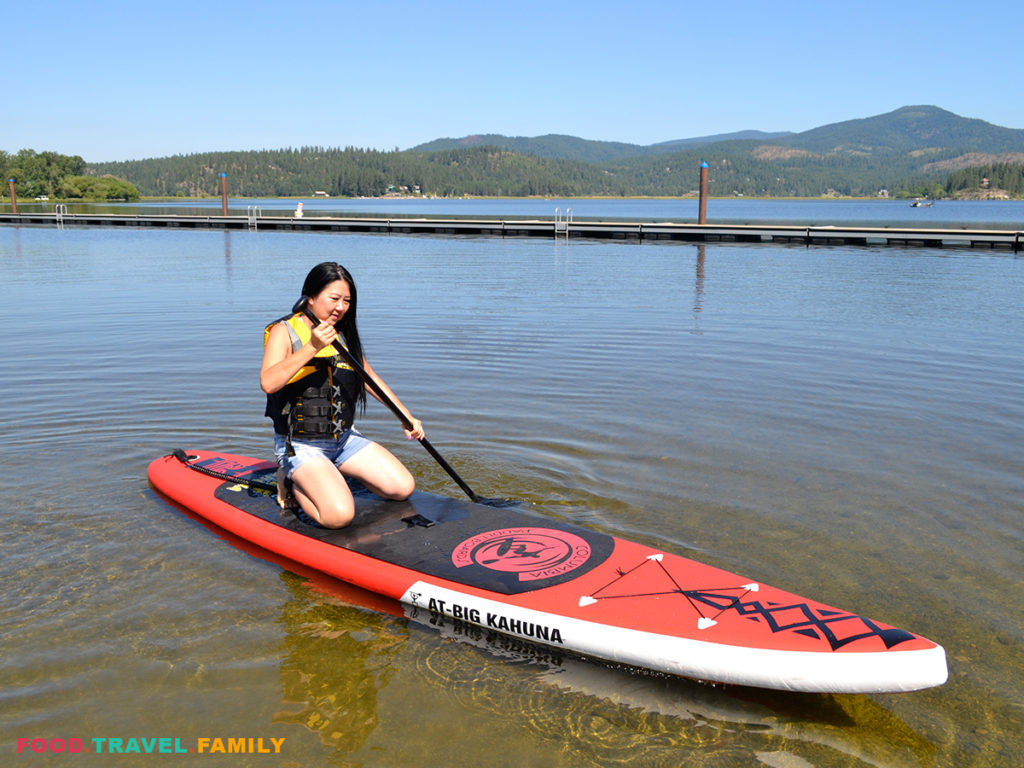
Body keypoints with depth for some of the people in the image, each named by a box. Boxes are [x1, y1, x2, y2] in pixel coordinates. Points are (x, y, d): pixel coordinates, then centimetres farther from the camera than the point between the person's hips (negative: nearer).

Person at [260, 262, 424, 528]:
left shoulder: (344, 335, 7)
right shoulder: (284, 331, -12)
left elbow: (370, 377, 19)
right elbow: (268, 383, -29)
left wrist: (407, 417, 14)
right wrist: (312, 347, -34)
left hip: (344, 439, 7)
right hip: (301, 446, -6)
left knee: (403, 488, -3)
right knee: (339, 515, -25)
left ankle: (334, 473, 15)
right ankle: (295, 481, 4)